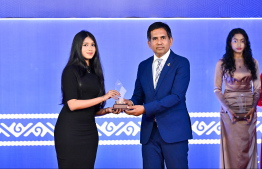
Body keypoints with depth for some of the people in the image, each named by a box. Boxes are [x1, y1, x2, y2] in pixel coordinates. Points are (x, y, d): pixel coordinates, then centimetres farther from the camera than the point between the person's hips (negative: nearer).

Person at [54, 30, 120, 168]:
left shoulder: (94, 73, 14)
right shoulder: (71, 70, -4)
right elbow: (72, 104, -14)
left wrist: (108, 110, -3)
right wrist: (102, 98, -12)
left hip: (89, 130, 6)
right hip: (70, 130, -5)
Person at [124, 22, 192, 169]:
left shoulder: (181, 63, -2)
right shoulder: (143, 66, 15)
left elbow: (176, 96, -13)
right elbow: (139, 95, 17)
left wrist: (145, 109, -17)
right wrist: (131, 103, -8)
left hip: (174, 130, -4)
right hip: (149, 132, 4)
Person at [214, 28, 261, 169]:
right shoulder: (222, 63, 1)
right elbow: (217, 89, -1)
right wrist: (227, 109, -12)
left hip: (248, 111, 2)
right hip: (229, 111, -2)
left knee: (248, 148, 4)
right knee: (232, 148, 0)